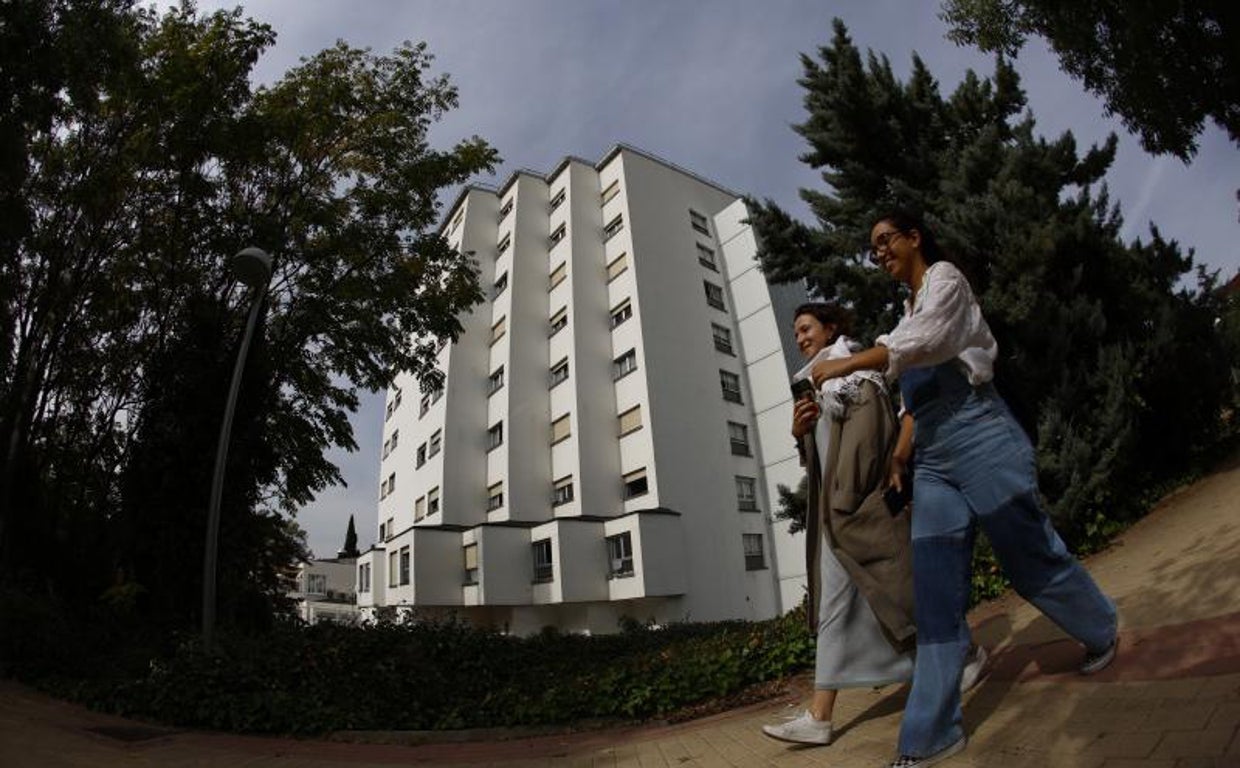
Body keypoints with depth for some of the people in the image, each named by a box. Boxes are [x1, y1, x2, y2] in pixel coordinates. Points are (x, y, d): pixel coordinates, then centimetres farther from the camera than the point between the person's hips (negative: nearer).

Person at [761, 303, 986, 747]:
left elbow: (870, 431, -14)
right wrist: (799, 433, 0)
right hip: (834, 508, 8)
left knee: (893, 584, 2)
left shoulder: (853, 369, -2)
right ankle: (819, 715, 5)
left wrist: (846, 498, -20)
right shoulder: (817, 384, 21)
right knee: (836, 603, 3)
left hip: (862, 502, -8)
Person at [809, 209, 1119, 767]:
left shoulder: (944, 278, 2)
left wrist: (843, 365, -16)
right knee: (935, 590, 0)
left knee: (1029, 554, 8)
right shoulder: (909, 310, 23)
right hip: (933, 459, 7)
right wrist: (898, 458, 15)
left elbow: (920, 342, -19)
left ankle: (1103, 629, 41)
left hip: (979, 437, -7)